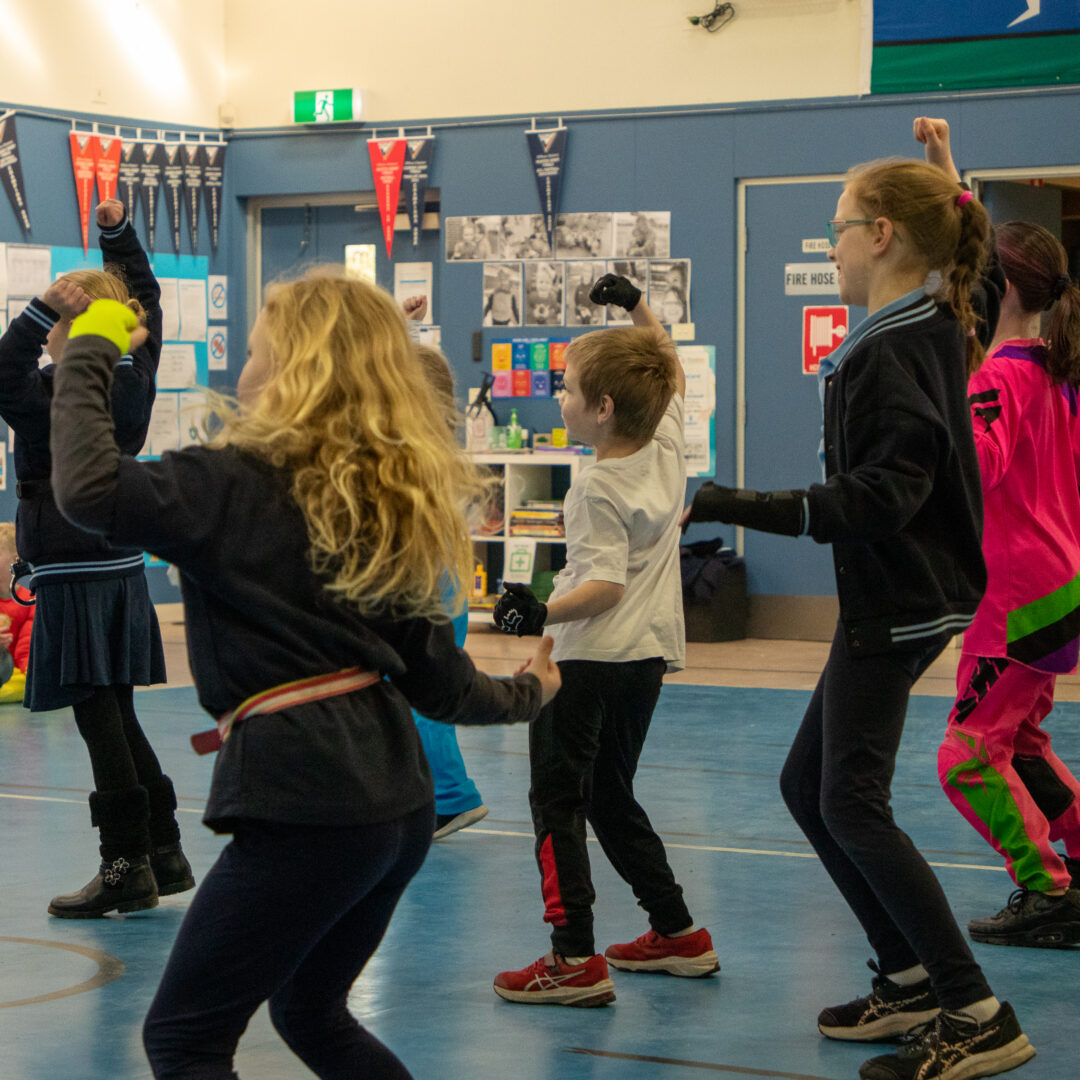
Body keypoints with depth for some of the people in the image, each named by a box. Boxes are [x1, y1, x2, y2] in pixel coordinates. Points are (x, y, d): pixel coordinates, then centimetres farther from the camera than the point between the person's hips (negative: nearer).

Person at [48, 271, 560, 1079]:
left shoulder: (240, 484, -10)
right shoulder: (394, 503, 11)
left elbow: (89, 488, -24)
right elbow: (436, 679, 12)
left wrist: (89, 355, -9)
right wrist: (525, 694, 32)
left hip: (305, 803, -8)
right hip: (398, 795, 8)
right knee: (312, 1013, 27)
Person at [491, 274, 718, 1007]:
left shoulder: (597, 488, -17)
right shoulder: (668, 447, 4)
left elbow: (607, 584, -24)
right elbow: (670, 375, 23)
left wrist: (545, 612, -34)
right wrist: (637, 310, 21)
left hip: (589, 658, -9)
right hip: (650, 653, 9)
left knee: (558, 802, -5)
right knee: (612, 800, 20)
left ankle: (575, 958, -11)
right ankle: (677, 934, 22)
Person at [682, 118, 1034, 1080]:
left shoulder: (887, 357, -21)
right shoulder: (941, 325, 7)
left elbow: (880, 500, -28)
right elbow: (978, 271, 32)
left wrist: (738, 508, -29)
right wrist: (948, 184, 30)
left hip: (896, 604, -10)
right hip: (908, 595, 10)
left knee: (852, 804, -8)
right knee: (808, 785, 16)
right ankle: (913, 980, 20)